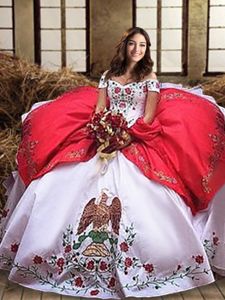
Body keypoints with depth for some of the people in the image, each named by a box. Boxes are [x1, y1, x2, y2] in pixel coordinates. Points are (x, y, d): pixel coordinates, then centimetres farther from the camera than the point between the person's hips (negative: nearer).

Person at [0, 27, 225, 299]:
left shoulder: (149, 78, 8)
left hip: (136, 144, -3)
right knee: (69, 186, -12)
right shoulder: (108, 75, 17)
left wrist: (128, 137, -14)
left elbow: (148, 118, 0)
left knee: (140, 196, -23)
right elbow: (98, 111, 10)